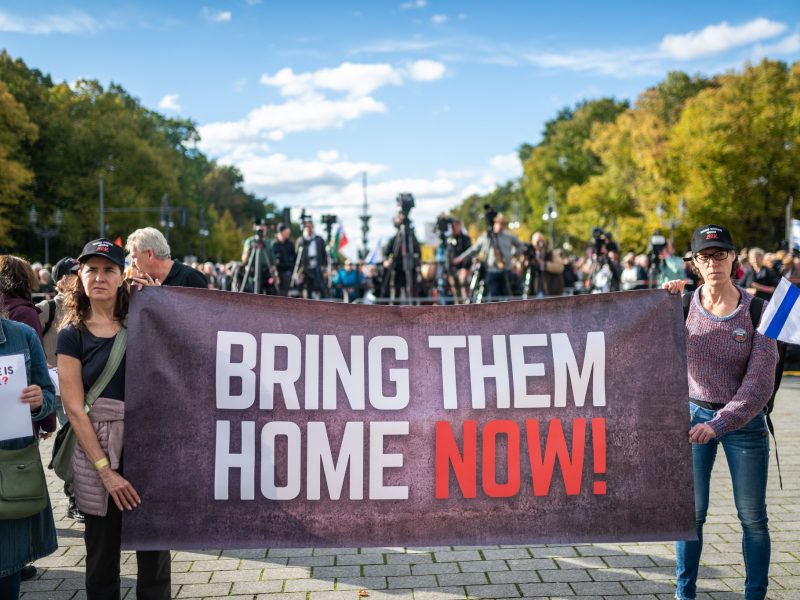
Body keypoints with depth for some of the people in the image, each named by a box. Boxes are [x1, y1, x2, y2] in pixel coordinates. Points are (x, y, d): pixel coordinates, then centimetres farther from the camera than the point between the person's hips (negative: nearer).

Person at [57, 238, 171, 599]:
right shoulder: (73, 335, 0)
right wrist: (105, 471, -11)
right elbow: (74, 408, -5)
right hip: (97, 450, -1)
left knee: (154, 554, 6)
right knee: (102, 559, 11)